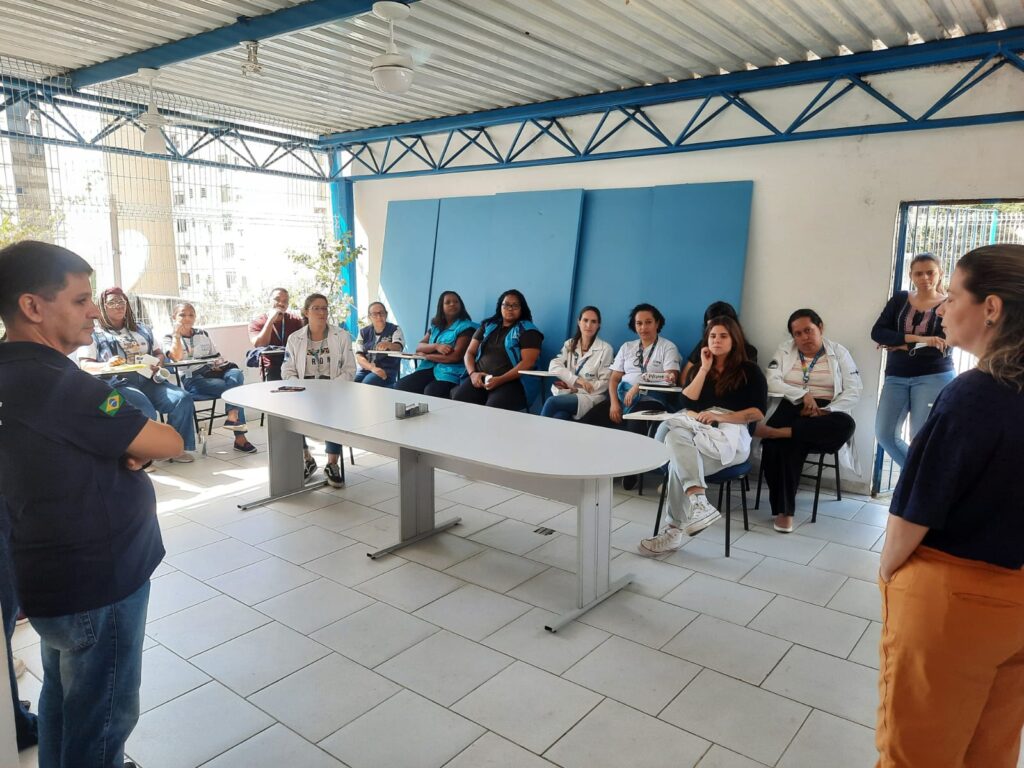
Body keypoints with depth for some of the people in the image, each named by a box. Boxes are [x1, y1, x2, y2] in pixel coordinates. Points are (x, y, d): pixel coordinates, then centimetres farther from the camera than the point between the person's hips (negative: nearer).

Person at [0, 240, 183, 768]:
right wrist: (135, 449, -3)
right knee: (102, 717, 10)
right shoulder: (56, 384, -27)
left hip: (53, 575, 9)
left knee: (64, 698, 26)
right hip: (96, 583, -9)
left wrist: (125, 449, -10)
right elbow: (167, 444, -23)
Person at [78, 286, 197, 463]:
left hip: (148, 379, 5)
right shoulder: (95, 334, 11)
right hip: (117, 383, -5)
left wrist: (157, 362, 1)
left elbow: (159, 353, 27)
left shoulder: (142, 329, 26)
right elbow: (85, 365, 2)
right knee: (145, 408, -36)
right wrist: (106, 365, -20)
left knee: (183, 398, -22)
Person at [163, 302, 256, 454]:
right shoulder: (170, 337, 9)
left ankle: (232, 416, -39)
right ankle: (239, 437, -30)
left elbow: (215, 356, 25)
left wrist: (220, 366, 3)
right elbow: (176, 358, -11)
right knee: (235, 388, -29)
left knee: (236, 373, -30)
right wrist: (177, 334, -8)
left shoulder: (203, 334, 24)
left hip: (212, 373, 5)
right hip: (192, 379, -5)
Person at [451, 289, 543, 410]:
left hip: (512, 382, -4)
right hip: (480, 378, 4)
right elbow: (469, 353, 17)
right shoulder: (488, 326, 18)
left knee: (492, 410, -35)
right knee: (457, 402, -26)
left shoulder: (528, 330, 4)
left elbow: (528, 363, -8)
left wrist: (500, 380, -19)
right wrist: (472, 373, -5)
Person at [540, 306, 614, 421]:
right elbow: (553, 366, -3)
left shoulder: (605, 349, 1)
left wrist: (574, 389, -12)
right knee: (559, 416, -35)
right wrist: (576, 380, -19)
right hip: (566, 395, 3)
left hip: (590, 397, -3)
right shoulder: (569, 344, 13)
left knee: (551, 402, -31)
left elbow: (604, 383, -3)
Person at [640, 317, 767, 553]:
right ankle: (698, 502, -47)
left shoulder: (749, 371, 10)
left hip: (730, 436, -4)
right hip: (699, 430, 4)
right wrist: (705, 369, 5)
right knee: (676, 435, -35)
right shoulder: (699, 369, 25)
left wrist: (720, 417, -13)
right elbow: (686, 403, 9)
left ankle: (675, 531, -34)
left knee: (680, 459, -32)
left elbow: (758, 412, -2)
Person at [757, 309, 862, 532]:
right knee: (782, 447, -32)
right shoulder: (784, 350, 12)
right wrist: (802, 394, -15)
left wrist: (826, 411, -14)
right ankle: (784, 510, -21)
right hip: (791, 408, 0)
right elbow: (771, 382, -1)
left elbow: (854, 391, 2)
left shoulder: (839, 352, 9)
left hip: (825, 413, 1)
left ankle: (776, 432, -37)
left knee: (845, 425, -36)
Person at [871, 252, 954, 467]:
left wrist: (900, 344, -10)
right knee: (884, 434, 1)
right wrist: (917, 339, -18)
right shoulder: (899, 299, 6)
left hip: (934, 377, -3)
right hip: (896, 377, 4)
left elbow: (942, 348, -13)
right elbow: (877, 332, -7)